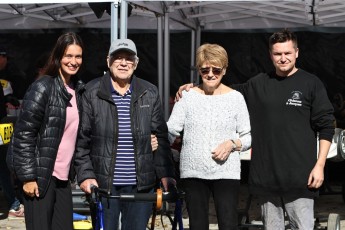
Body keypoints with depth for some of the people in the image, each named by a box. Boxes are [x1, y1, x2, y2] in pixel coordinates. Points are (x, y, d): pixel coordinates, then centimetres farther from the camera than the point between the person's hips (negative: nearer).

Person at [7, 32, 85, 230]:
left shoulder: (77, 89, 10)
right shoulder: (43, 88, -10)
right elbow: (24, 134, -13)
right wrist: (28, 176, -16)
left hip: (63, 177, 7)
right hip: (40, 176, -7)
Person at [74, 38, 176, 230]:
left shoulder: (149, 94, 8)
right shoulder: (92, 93, 1)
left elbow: (161, 137, 9)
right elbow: (81, 138, 1)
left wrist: (166, 173, 1)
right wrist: (85, 175, -7)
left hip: (141, 184, 2)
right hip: (103, 183, -2)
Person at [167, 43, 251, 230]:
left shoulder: (235, 98, 4)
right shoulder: (187, 96, 5)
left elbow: (248, 137, 6)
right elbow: (171, 129, 4)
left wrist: (232, 143, -12)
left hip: (226, 172, -1)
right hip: (193, 172, 2)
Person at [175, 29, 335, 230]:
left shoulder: (311, 84, 0)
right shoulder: (259, 84, 11)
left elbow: (326, 128, -1)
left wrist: (319, 165, -8)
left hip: (300, 177, -4)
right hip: (266, 175, 4)